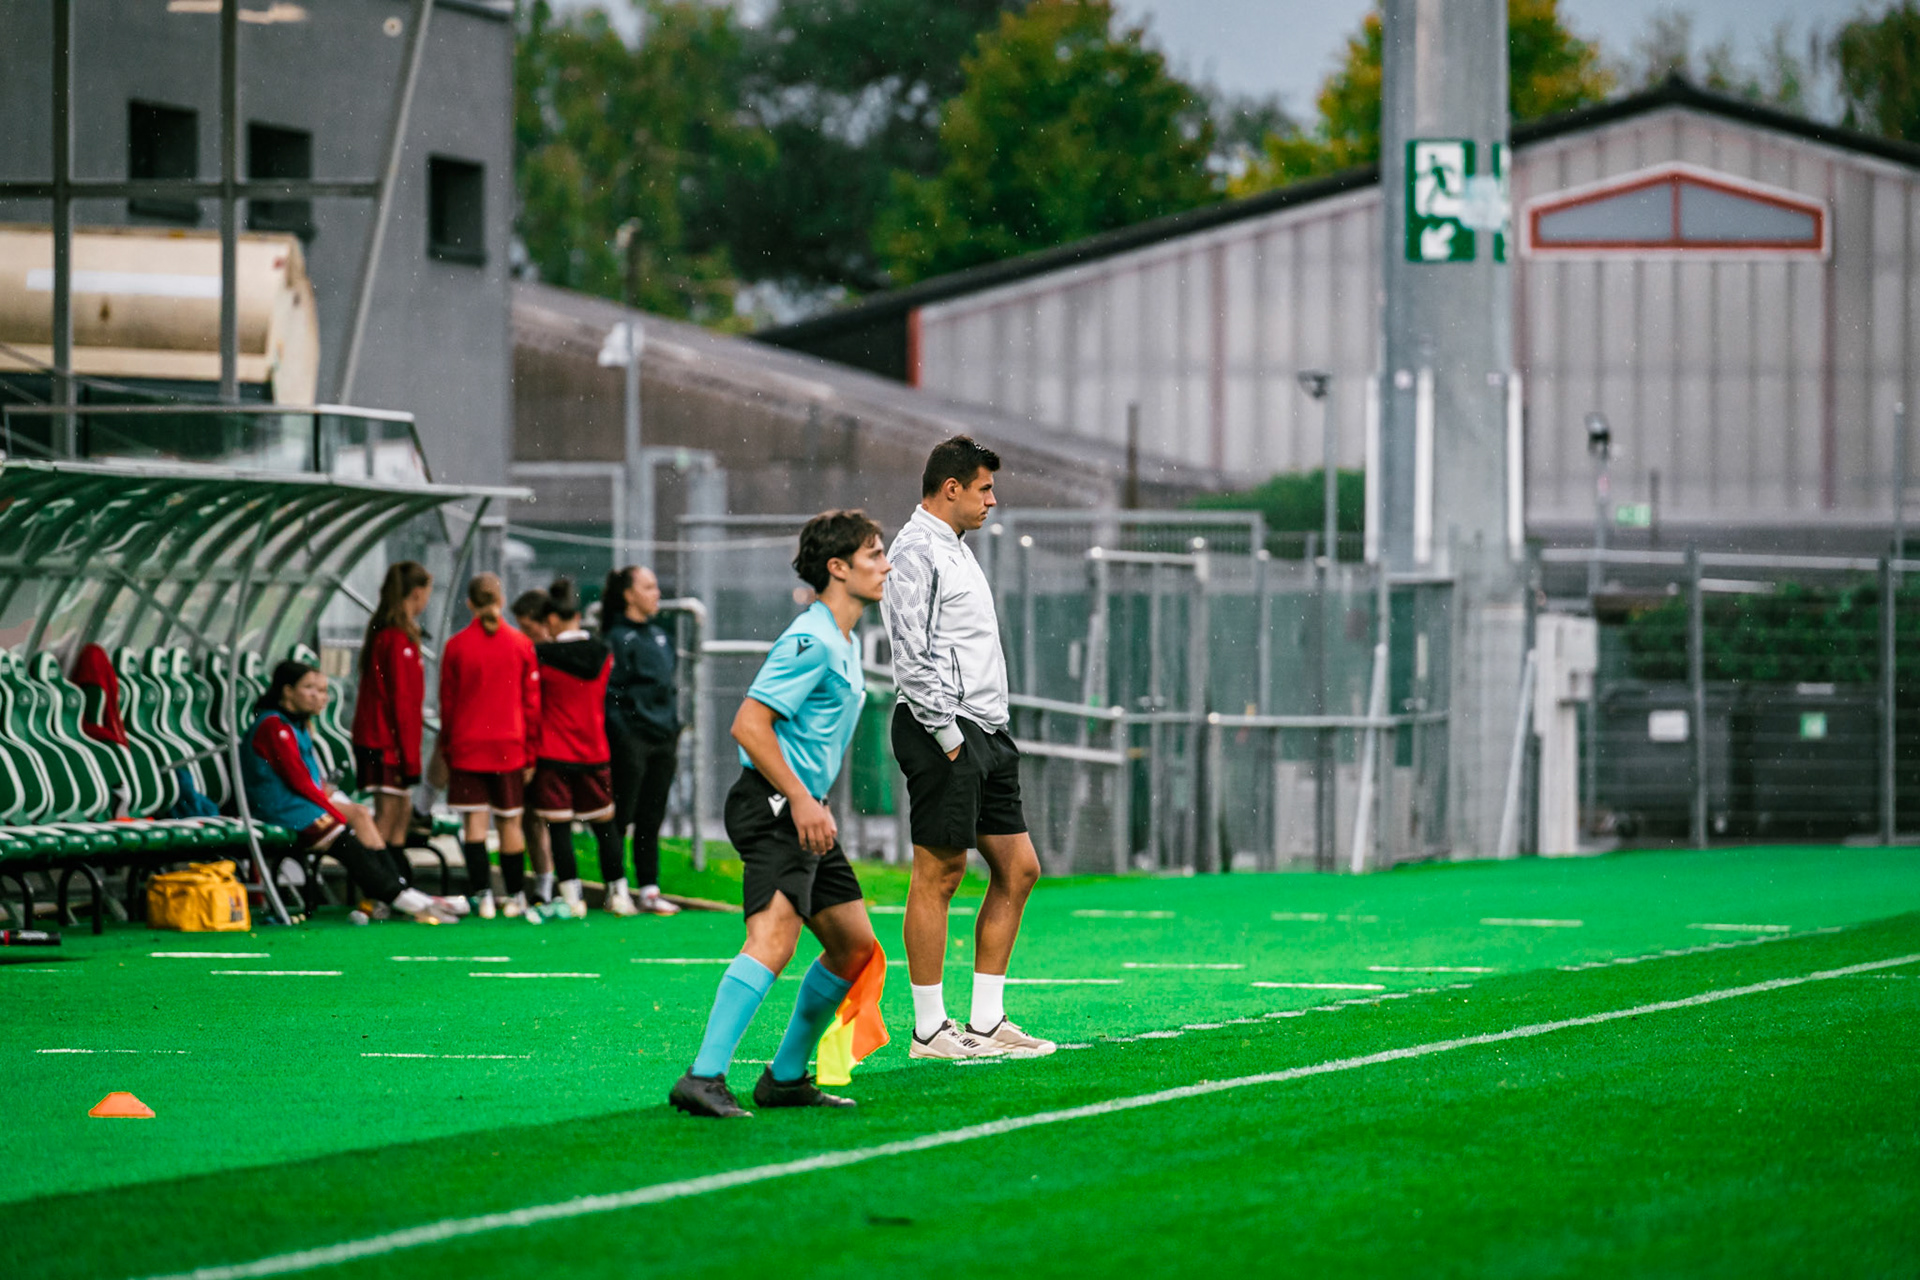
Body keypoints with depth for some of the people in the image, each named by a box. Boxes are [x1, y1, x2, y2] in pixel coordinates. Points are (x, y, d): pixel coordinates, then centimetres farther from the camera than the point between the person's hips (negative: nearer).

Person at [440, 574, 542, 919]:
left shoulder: (455, 646, -3)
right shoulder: (521, 645, -1)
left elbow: (447, 705, 2)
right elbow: (532, 704, 2)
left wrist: (447, 750, 12)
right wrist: (530, 754, 9)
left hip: (467, 748, -1)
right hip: (510, 748, 1)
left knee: (475, 822, 0)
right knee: (510, 821, 8)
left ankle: (483, 896, -7)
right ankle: (516, 897, 14)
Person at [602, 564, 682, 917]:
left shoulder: (660, 635, 16)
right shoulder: (618, 637, -7)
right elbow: (610, 691, -11)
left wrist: (675, 729, 17)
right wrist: (620, 737, -16)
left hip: (662, 740, 7)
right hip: (631, 739, -7)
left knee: (651, 820, 8)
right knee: (621, 818, -2)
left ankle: (649, 890, 11)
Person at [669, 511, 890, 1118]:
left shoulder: (844, 644, 18)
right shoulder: (810, 641, -14)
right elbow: (749, 725, -20)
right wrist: (800, 800, -22)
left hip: (804, 811, 11)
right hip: (772, 809, -11)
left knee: (854, 947, 14)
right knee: (774, 936, -26)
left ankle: (785, 1077, 23)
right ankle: (703, 1079, -35)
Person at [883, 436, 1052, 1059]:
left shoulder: (956, 548, 21)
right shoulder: (916, 551, -10)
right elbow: (912, 657, -17)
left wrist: (985, 733, 18)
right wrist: (948, 734, -18)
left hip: (986, 731, 10)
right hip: (945, 732, -10)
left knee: (1017, 869, 8)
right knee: (939, 873, -7)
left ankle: (986, 1022, 11)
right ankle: (929, 1030, -4)